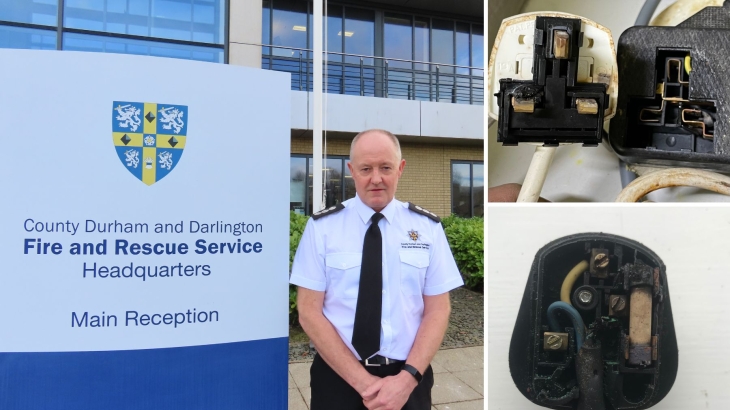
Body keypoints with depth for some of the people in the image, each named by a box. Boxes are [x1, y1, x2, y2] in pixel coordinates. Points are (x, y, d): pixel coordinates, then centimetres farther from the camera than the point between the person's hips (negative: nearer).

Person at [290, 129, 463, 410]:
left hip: (407, 378, 1)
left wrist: (407, 378, -14)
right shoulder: (321, 226, -6)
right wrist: (362, 381, -14)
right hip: (338, 377, -1)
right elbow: (309, 312, -7)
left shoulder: (428, 227, -2)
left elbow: (438, 309, -1)